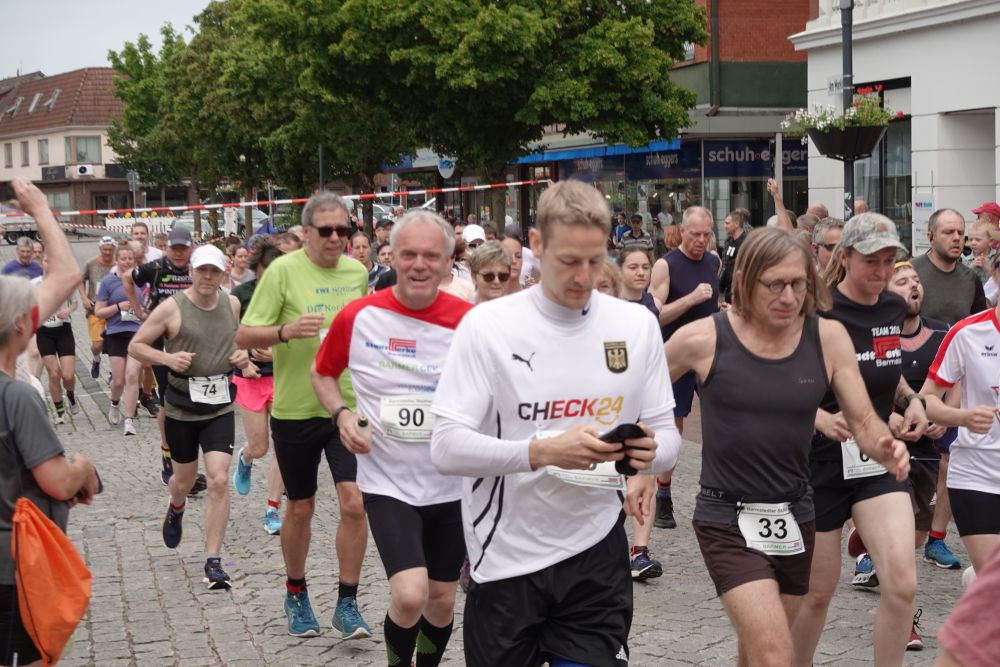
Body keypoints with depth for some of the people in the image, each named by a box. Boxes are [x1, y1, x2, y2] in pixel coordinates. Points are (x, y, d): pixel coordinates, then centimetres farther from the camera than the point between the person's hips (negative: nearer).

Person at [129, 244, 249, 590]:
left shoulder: (232, 304, 2)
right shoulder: (172, 307, -10)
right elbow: (136, 345, -4)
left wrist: (242, 355, 0)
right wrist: (167, 358, -21)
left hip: (220, 406, 2)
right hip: (181, 407, -2)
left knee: (219, 481, -11)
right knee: (185, 479, 16)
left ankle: (213, 562, -4)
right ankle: (175, 509, 54)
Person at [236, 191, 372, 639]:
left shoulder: (358, 273, 4)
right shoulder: (283, 271, -9)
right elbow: (244, 337, -11)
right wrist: (286, 331, -27)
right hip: (296, 409, -2)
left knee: (354, 502, -9)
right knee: (300, 508, 12)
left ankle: (347, 604, 5)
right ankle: (295, 594, 33)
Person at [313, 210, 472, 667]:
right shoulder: (358, 316, -9)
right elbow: (322, 374, 9)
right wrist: (342, 415, -9)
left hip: (453, 485, 2)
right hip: (388, 483, -2)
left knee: (442, 599, 14)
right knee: (410, 594, -18)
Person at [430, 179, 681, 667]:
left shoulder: (637, 325, 2)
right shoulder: (487, 325, -9)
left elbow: (667, 435, 5)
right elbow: (445, 448, -14)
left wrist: (650, 452, -19)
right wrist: (543, 451, -29)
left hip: (597, 555, 2)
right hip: (506, 558, -2)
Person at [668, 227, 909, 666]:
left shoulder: (828, 338, -4)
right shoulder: (703, 339, -11)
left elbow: (865, 421, -2)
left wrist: (885, 448, -24)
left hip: (795, 518, 4)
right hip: (728, 519, -4)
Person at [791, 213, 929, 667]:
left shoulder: (894, 308, 3)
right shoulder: (818, 314, -15)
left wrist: (910, 399, 2)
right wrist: (822, 418, -29)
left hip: (878, 458, 4)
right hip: (822, 463, -4)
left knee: (902, 582, -13)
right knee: (818, 592, 8)